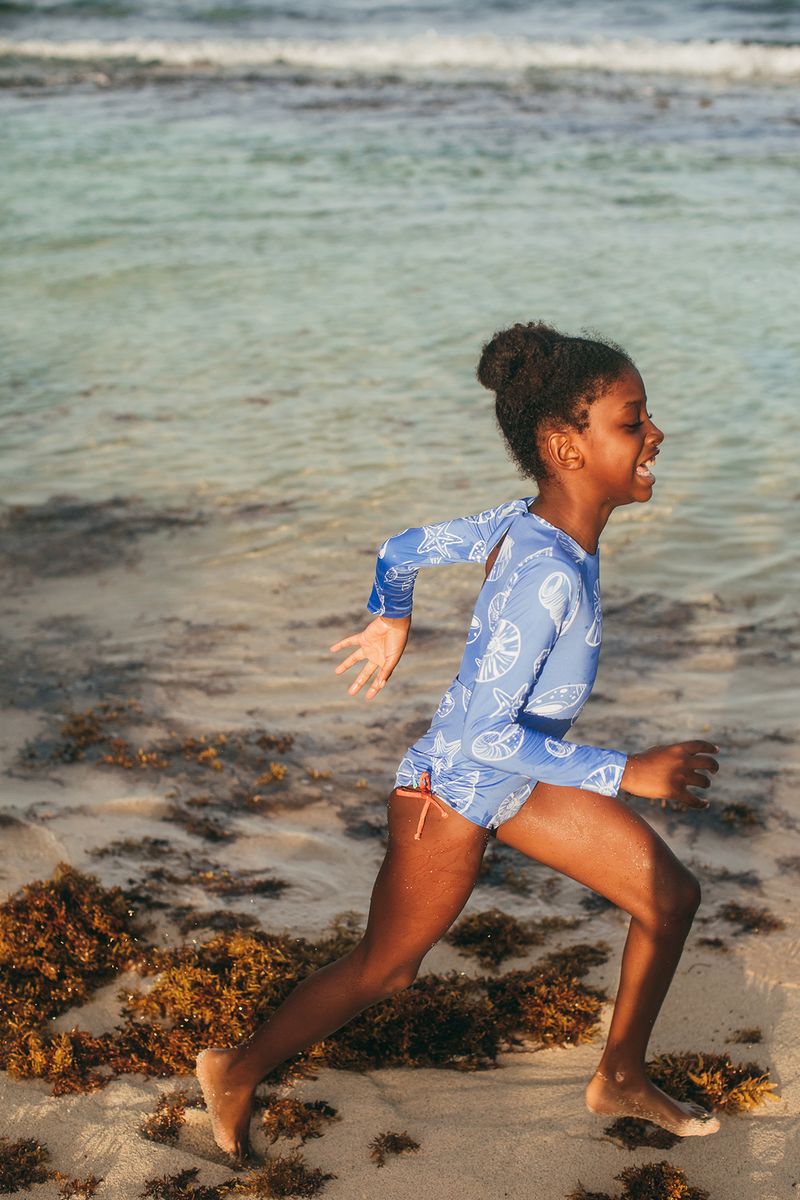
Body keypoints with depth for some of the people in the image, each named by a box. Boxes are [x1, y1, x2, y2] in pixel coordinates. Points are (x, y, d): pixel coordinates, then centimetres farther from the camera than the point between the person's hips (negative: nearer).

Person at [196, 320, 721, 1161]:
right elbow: (484, 733, -33)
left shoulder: (529, 522, -8)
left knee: (670, 897, 14)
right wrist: (626, 772, -29)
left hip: (514, 779, 9)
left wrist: (390, 622, 25)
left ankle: (620, 1078, 33)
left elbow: (403, 550, 5)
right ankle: (237, 1072, 35)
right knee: (381, 971, 11)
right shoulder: (548, 572, -34)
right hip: (451, 797, -9)